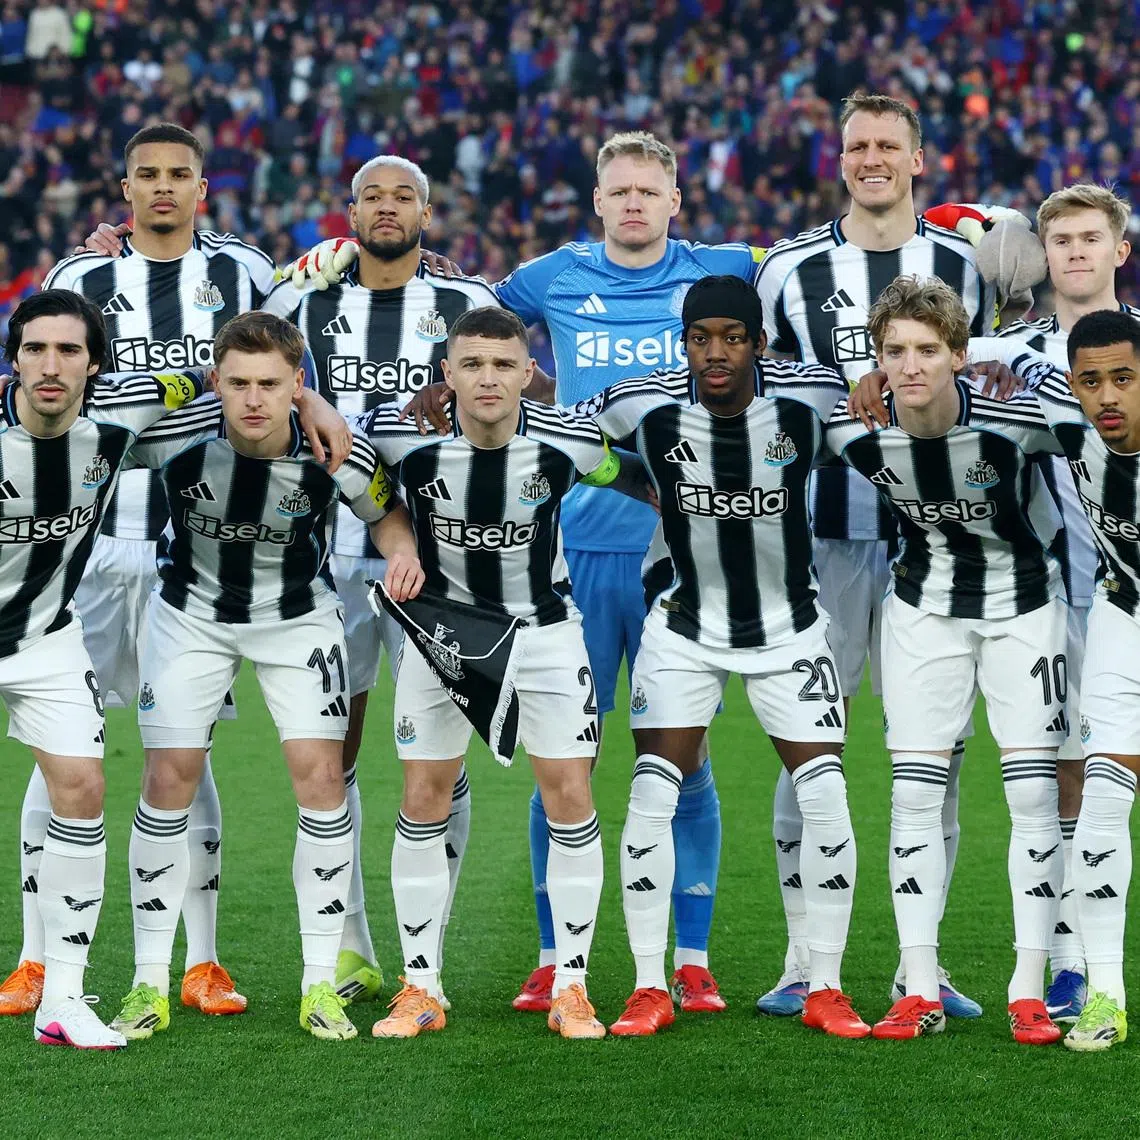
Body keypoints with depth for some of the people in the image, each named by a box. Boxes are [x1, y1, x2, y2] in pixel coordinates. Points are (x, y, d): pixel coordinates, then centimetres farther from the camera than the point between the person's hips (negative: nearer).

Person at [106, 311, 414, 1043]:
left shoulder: (337, 454, -26)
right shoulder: (173, 436, -28)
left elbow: (385, 511, -5)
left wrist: (405, 552, -23)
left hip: (298, 614, 0)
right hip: (192, 611, 0)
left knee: (320, 775, -10)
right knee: (170, 779, -3)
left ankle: (321, 983, 1)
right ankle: (151, 983, 8)